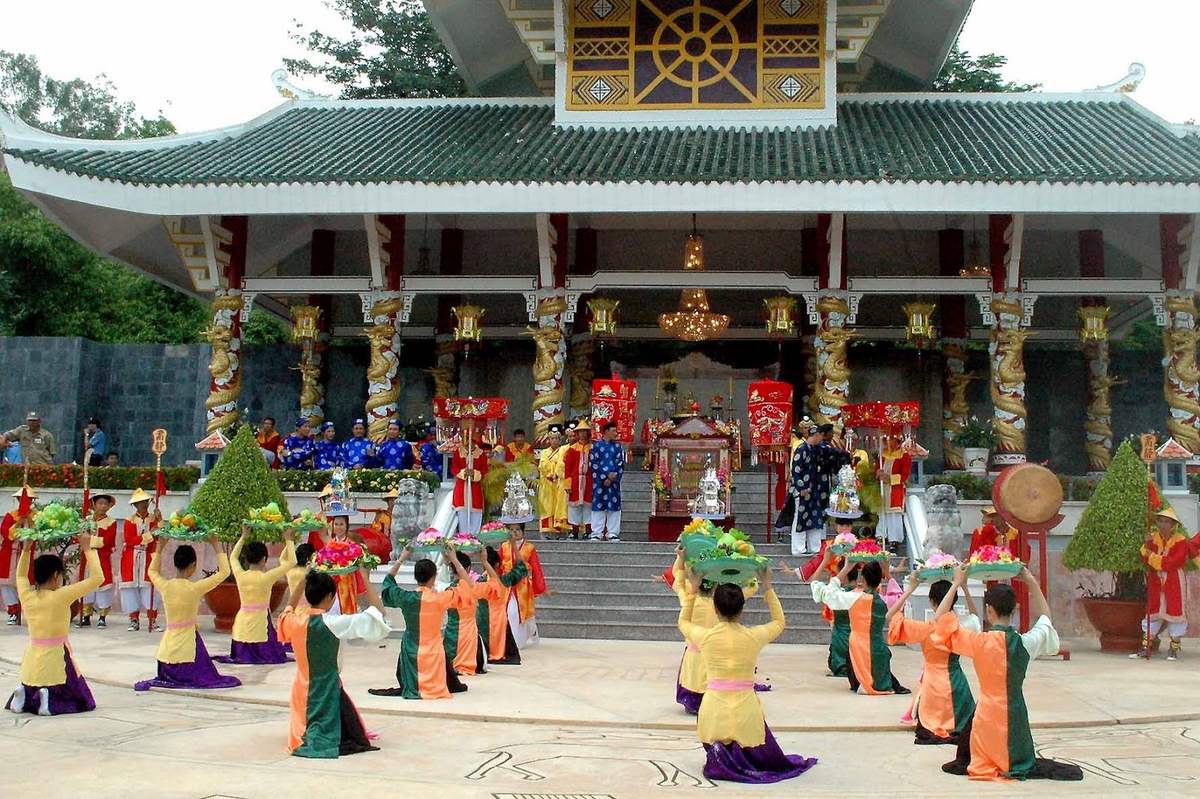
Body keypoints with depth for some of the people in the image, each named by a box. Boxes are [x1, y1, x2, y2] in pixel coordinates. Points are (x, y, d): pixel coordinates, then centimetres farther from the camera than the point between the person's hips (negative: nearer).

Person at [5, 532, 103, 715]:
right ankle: (50, 701, -15)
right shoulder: (61, 596, -17)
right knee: (82, 701, 11)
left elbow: (21, 575, 21)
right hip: (54, 663, -5)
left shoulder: (26, 596, -3)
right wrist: (88, 549, -9)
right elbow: (97, 578, -15)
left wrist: (26, 550, 20)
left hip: (31, 664, 5)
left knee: (30, 693, 32)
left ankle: (24, 696, -1)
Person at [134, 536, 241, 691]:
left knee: (168, 676, 27)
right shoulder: (195, 588, -15)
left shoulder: (165, 586, -3)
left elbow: (153, 571, 21)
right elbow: (224, 571, -7)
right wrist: (216, 545, -2)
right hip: (188, 643, -5)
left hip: (167, 649, 5)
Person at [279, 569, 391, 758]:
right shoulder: (332, 624, -19)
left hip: (301, 693, 7)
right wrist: (365, 578, -9)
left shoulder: (293, 621, -3)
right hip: (327, 692, -6)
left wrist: (304, 580, 24)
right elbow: (379, 612, -17)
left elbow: (288, 609, 26)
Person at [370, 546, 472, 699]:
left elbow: (387, 581, 12)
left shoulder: (406, 597, -8)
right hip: (433, 654, -1)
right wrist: (454, 560, 1)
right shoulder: (440, 599, -14)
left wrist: (401, 559, 14)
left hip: (411, 656, 1)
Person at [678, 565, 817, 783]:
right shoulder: (754, 636, -5)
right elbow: (779, 622, 17)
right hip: (746, 712, 0)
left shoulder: (705, 636, -5)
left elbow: (683, 622, 19)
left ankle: (718, 755, -7)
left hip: (713, 712, 0)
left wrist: (693, 590, 19)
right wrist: (767, 587, 17)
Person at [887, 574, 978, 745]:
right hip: (958, 684, 4)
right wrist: (964, 587, 14)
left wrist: (910, 589, -11)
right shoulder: (962, 625, -5)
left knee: (925, 737, 9)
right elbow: (974, 614, 22)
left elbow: (891, 616, -13)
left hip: (934, 686, -3)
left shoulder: (927, 629, -17)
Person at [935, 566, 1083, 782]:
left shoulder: (980, 642, -15)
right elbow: (1045, 618, 15)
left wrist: (956, 585, 0)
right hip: (1016, 717, 3)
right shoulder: (1026, 643, -8)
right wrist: (1031, 582, 16)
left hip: (987, 716, -3)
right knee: (1023, 761, 24)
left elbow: (938, 621, -4)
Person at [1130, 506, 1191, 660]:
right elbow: (1145, 559, -4)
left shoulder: (1181, 540, -9)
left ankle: (1174, 648, 14)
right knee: (1152, 612, 7)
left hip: (1174, 582, -4)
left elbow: (1172, 563, -19)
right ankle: (1146, 648, 12)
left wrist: (1152, 556, -16)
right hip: (1155, 580, 4)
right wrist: (1147, 543, -18)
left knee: (1174, 611, 2)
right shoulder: (1154, 537, 4)